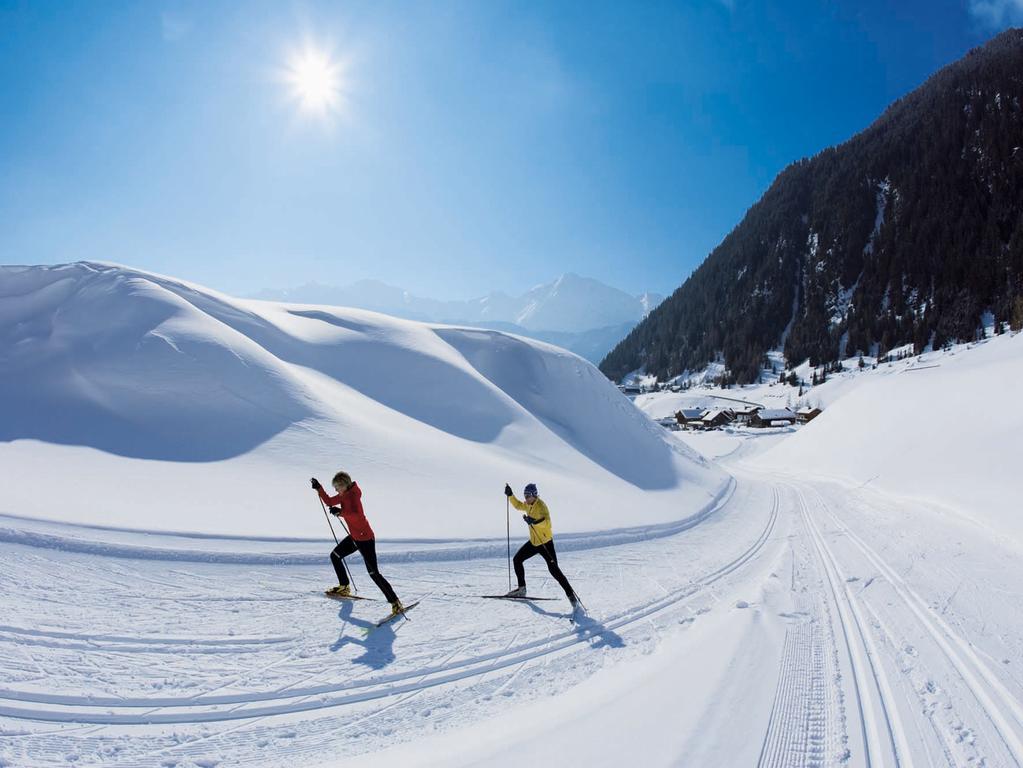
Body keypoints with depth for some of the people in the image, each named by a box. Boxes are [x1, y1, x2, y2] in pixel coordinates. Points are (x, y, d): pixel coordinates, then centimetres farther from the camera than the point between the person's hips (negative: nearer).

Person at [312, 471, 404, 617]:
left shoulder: (353, 495, -21)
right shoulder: (344, 495, 6)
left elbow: (357, 515, -38)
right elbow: (329, 502, 20)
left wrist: (340, 512, -40)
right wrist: (319, 488, 12)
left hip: (365, 538, -10)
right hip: (354, 537, 10)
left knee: (374, 573, -11)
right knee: (335, 556, 21)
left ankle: (396, 604, -9)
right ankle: (344, 587, 36)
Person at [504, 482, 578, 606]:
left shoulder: (541, 506, -21)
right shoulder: (528, 505, 5)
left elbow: (547, 523, -36)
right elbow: (518, 505, 28)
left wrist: (535, 522, -52)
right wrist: (510, 495, 15)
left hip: (545, 542, -8)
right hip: (533, 542, 8)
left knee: (553, 569, -12)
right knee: (517, 560, 7)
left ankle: (571, 595, -2)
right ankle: (522, 588, 20)